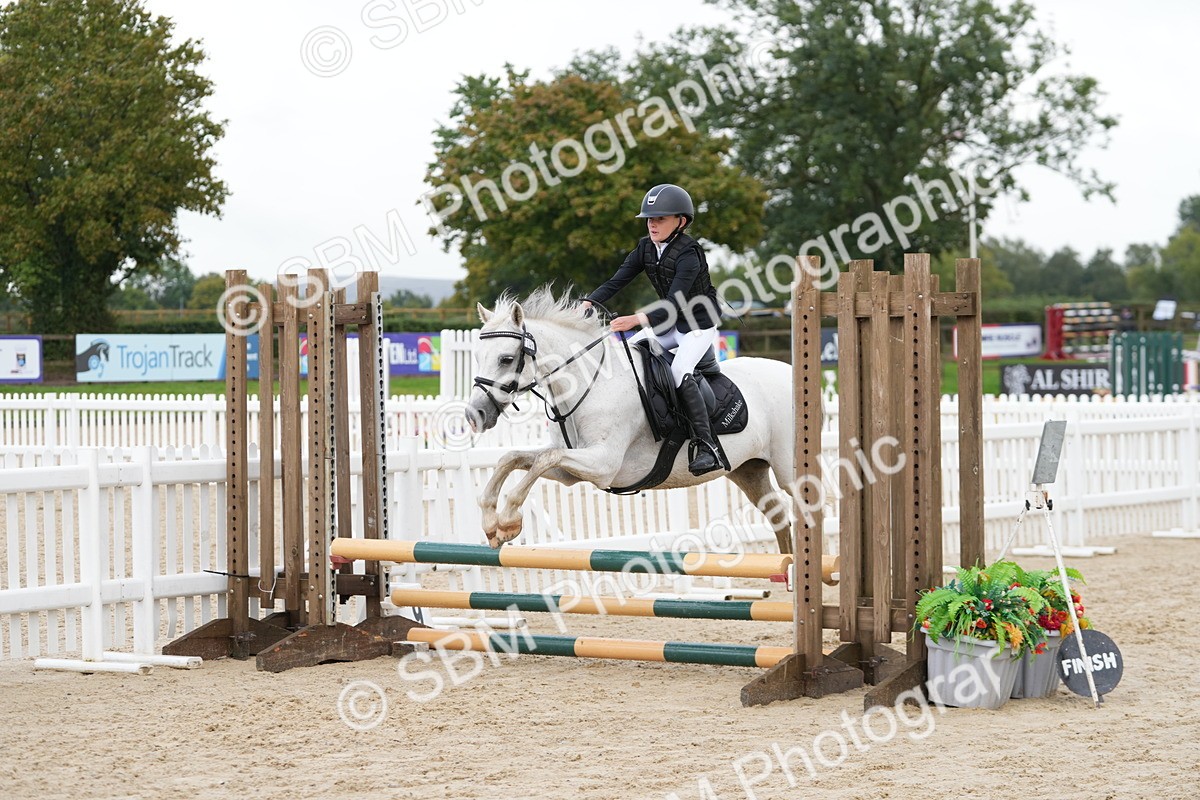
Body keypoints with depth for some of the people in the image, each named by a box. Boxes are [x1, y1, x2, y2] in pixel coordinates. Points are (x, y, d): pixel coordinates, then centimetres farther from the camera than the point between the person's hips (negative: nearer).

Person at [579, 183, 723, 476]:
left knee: (679, 371, -28)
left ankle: (705, 446, -31)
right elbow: (617, 281, -4)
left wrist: (637, 320, -46)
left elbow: (674, 304, -34)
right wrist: (588, 303, -22)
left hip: (699, 325, -8)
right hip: (669, 323, 8)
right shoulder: (646, 248, -2)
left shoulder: (688, 254, -26)